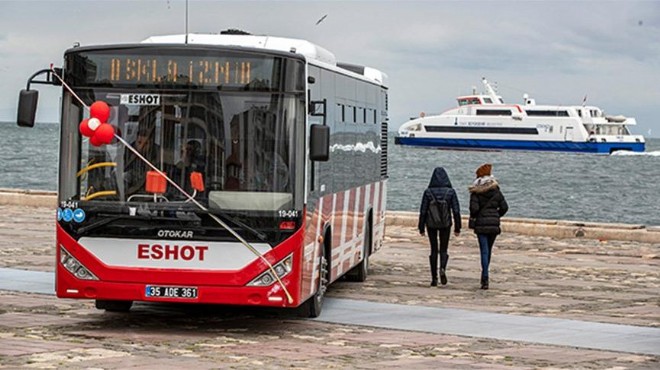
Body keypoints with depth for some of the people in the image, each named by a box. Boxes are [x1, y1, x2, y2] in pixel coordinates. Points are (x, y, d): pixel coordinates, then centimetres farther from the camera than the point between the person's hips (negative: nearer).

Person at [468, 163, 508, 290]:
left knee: (484, 251, -5)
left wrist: (473, 217, 6)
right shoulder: (495, 190, 4)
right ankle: (484, 277, 26)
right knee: (488, 250, 17)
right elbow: (504, 207, 2)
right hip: (494, 224, 3)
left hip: (481, 224, -3)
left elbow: (474, 208, -14)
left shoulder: (475, 191, -5)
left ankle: (485, 279, -16)